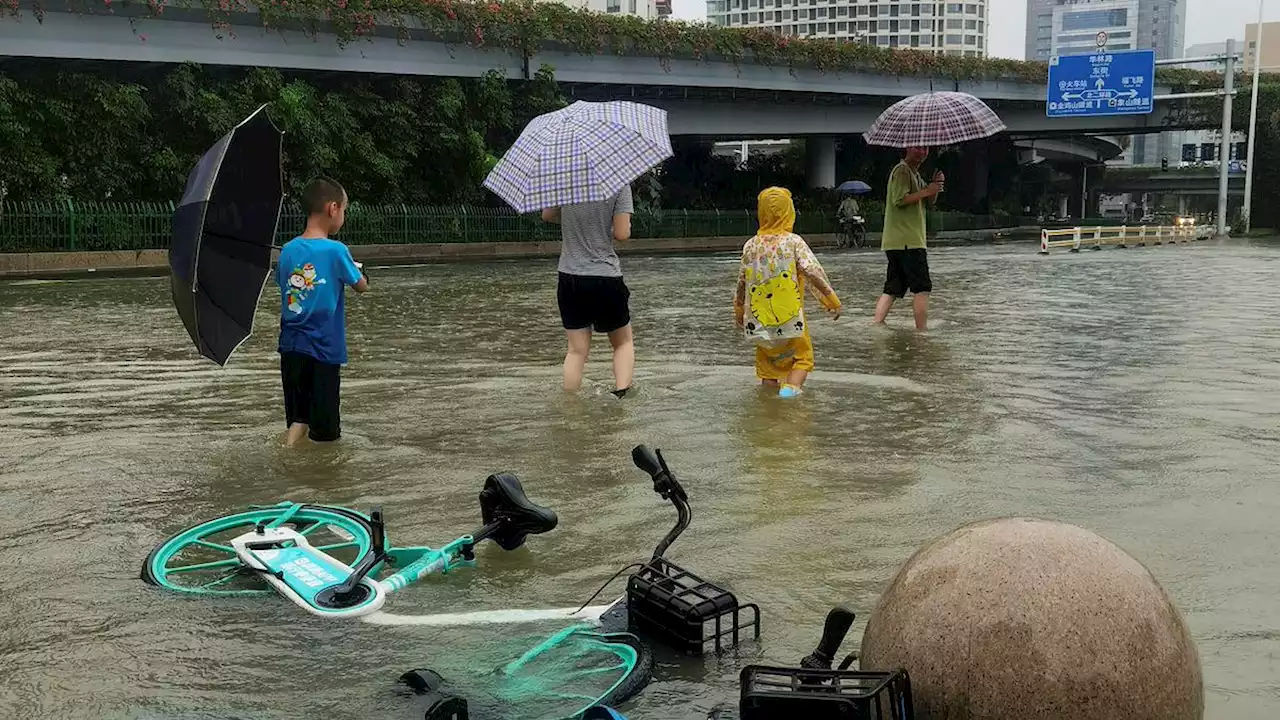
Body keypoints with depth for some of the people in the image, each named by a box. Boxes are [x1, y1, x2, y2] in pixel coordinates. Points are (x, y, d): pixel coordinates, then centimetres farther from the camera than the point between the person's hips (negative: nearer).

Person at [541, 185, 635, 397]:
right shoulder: (619, 185, -11)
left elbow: (547, 216, 13)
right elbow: (622, 234, -13)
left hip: (570, 279, 3)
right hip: (606, 278, -3)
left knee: (577, 350, 8)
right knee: (624, 342, 17)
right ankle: (621, 393, -1)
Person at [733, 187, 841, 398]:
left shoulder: (750, 246, 2)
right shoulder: (794, 242, -8)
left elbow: (741, 284, 10)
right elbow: (814, 273, -15)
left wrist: (738, 312, 24)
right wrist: (832, 300, -6)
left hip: (759, 322, 3)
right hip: (790, 319, -3)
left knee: (767, 362, 20)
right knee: (802, 357, 11)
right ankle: (791, 385, -13)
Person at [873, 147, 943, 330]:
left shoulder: (914, 173, 22)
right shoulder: (902, 171, -9)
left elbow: (929, 201, 23)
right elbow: (899, 200, -21)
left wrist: (935, 185, 4)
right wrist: (926, 191, -18)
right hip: (907, 241, -10)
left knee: (893, 288, 7)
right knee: (923, 287, -9)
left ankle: (877, 326, 3)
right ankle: (921, 330, -10)